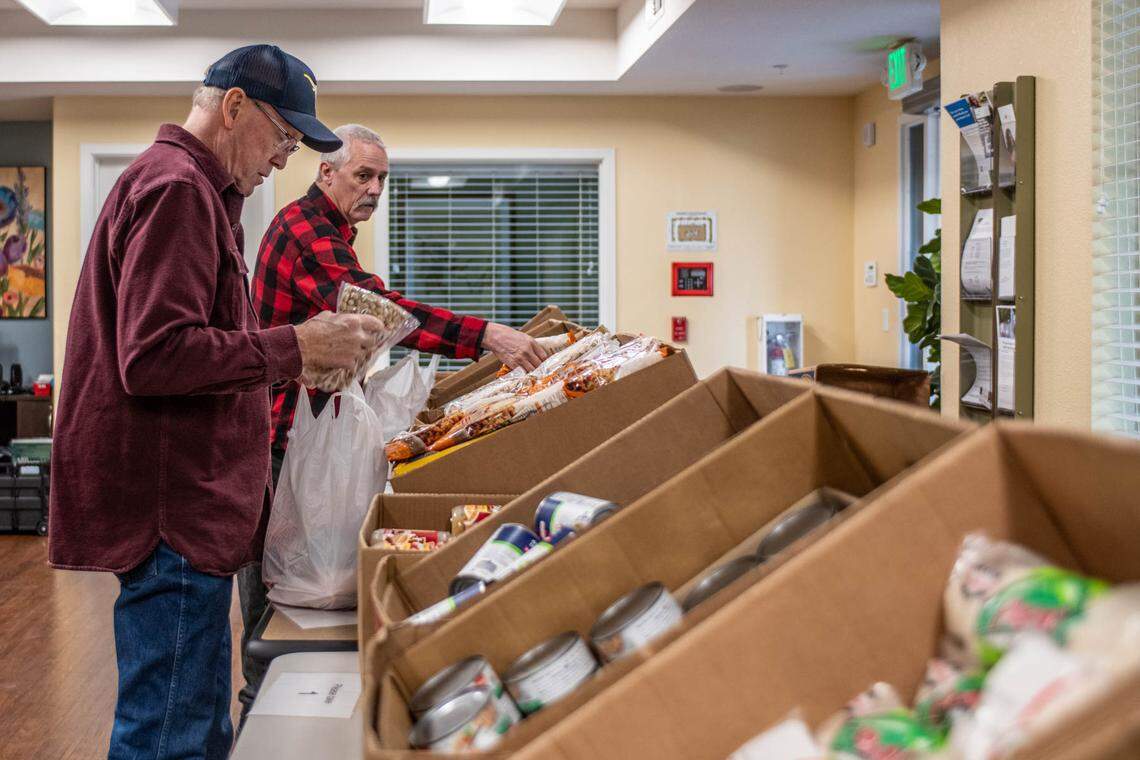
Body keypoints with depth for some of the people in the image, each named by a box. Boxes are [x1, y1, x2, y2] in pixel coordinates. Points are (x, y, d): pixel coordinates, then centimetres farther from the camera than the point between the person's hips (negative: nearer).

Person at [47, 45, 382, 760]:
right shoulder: (177, 189, -13)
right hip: (171, 511, -11)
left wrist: (303, 355, 15)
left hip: (189, 508, 11)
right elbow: (154, 357, -23)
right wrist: (295, 346, -17)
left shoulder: (194, 190, 21)